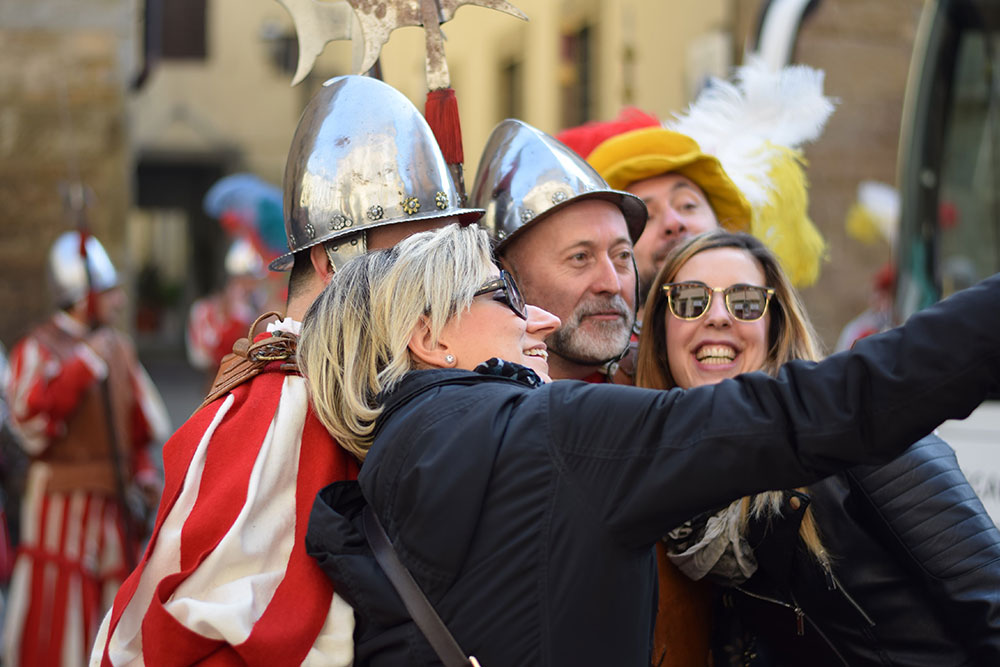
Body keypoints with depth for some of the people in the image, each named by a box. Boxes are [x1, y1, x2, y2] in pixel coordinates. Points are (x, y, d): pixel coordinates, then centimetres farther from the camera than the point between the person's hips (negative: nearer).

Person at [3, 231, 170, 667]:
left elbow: (139, 423, 22)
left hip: (116, 499, 6)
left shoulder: (118, 348, 13)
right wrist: (85, 365, -20)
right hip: (61, 499, -6)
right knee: (54, 615, -5)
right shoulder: (37, 350, -7)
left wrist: (144, 470, 7)